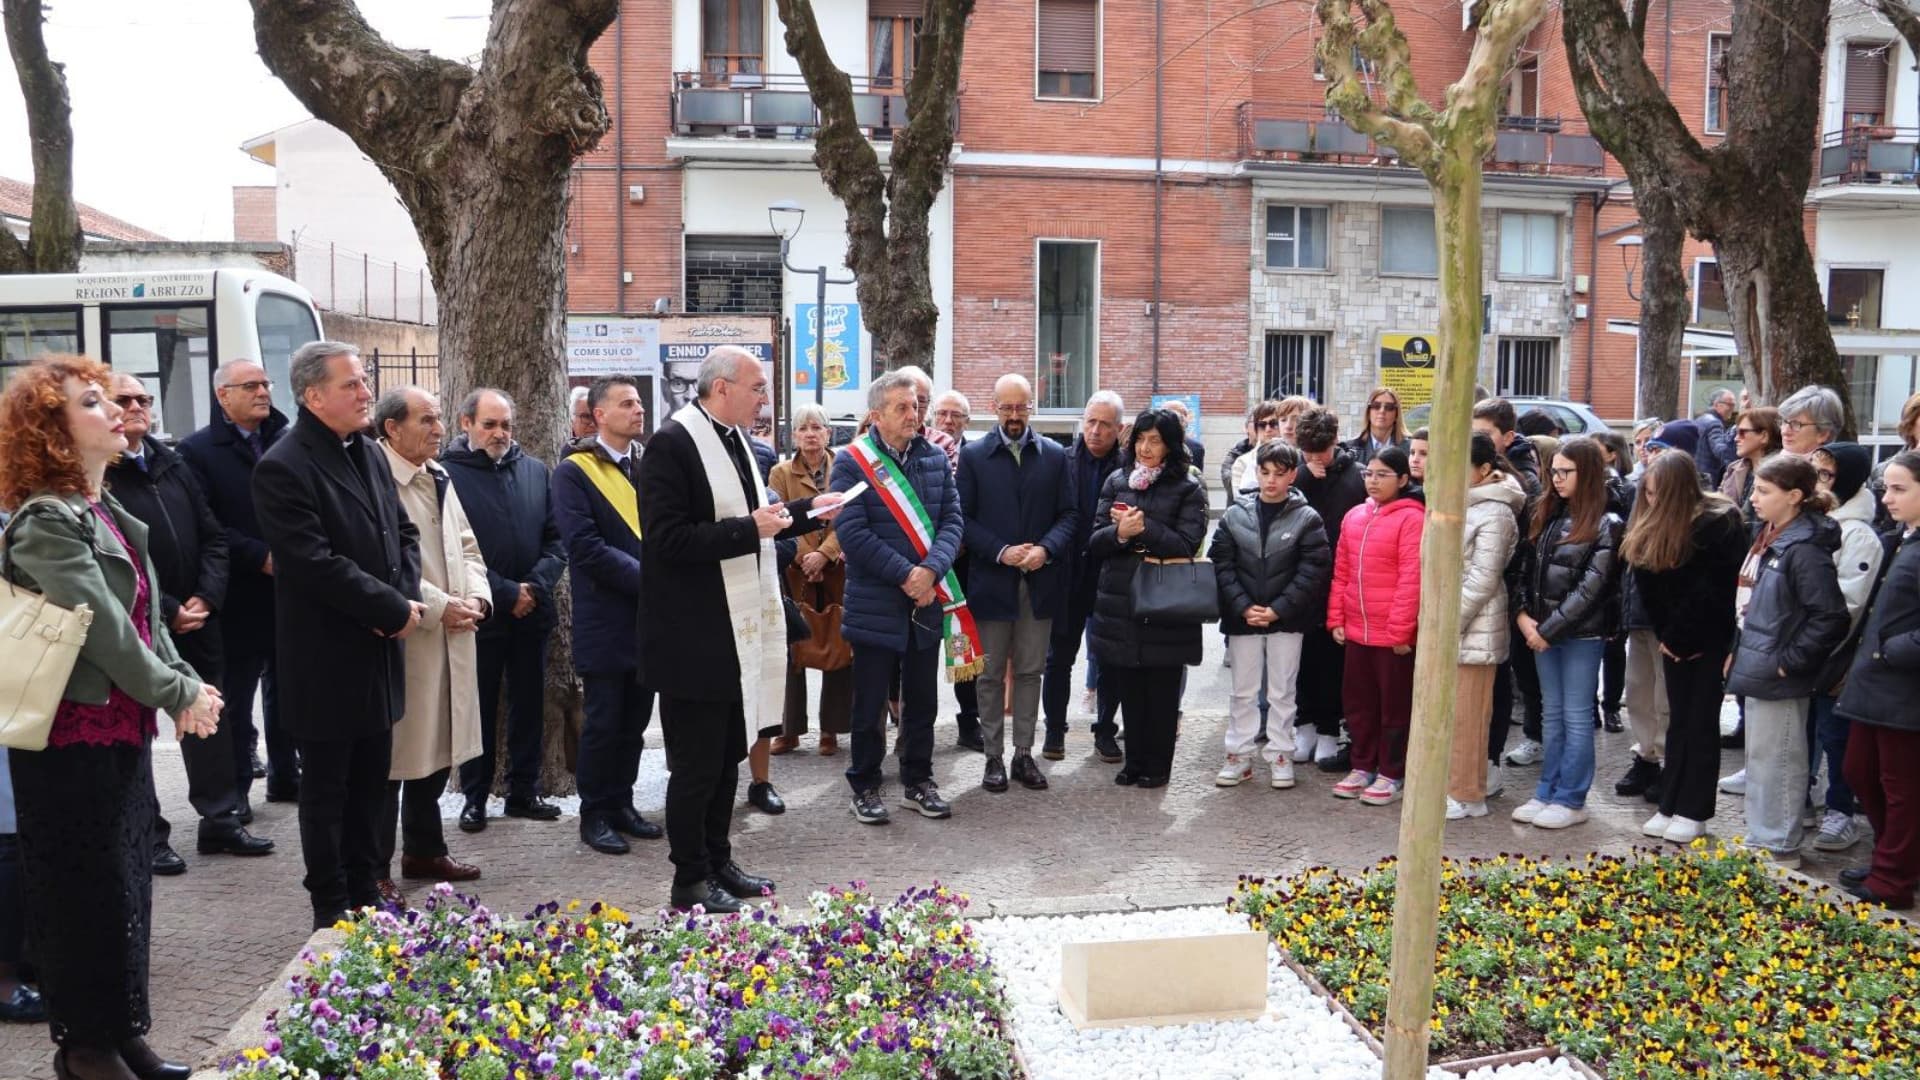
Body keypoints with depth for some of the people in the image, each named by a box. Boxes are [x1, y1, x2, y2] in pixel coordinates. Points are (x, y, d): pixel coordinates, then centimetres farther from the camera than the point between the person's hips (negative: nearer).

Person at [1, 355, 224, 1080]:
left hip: (124, 728, 9)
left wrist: (188, 687, 0)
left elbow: (148, 618, 11)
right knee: (85, 889, 3)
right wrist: (178, 695, -13)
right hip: (74, 736, -8)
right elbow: (103, 627, -20)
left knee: (128, 883, 14)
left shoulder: (110, 514, 12)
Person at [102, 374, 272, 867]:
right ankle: (148, 835, 15)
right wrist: (168, 610, -14)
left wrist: (205, 597, -4)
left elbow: (213, 537, 10)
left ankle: (220, 820, 23)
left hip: (196, 619, 6)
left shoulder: (175, 467, 11)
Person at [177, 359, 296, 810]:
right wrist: (260, 557, -18)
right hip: (239, 599, -4)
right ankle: (234, 791, 14)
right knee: (236, 702, 5)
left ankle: (285, 777, 25)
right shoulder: (199, 450, -2)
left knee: (286, 696, 13)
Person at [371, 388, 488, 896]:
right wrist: (438, 607, -18)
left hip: (452, 638, 9)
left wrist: (476, 596, 1)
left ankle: (424, 850, 31)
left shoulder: (440, 479, 14)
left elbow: (466, 546, 18)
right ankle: (375, 869, 11)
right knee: (389, 757, 0)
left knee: (436, 749, 17)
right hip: (401, 639, -9)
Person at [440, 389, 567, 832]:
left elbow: (556, 538, 7)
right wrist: (506, 593, -14)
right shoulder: (449, 474, -7)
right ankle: (475, 798, 19)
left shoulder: (536, 472, 8)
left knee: (529, 706, 12)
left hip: (532, 613, 4)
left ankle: (524, 792, 24)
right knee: (479, 709, 7)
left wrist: (536, 586, -9)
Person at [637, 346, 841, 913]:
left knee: (727, 757, 18)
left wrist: (806, 510, 10)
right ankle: (691, 880, 16)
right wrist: (749, 528, -24)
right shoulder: (673, 442, -16)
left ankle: (717, 862, 31)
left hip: (738, 631, 9)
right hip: (694, 637, -9)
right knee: (696, 764, 2)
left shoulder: (735, 440, 11)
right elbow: (668, 540, -23)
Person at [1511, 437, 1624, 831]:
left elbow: (1590, 587, -15)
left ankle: (1571, 800, 9)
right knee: (1551, 713, 13)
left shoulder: (1606, 525, -9)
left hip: (1582, 633, -6)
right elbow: (1528, 569, 10)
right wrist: (1523, 614, -5)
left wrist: (1549, 628, -15)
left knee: (1576, 716, 1)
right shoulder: (1547, 515, 10)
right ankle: (1547, 793, 20)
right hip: (1543, 630, 6)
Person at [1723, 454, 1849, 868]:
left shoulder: (1804, 548, -20)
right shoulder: (1769, 538, 8)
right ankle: (1760, 838, 32)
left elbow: (1831, 617, -24)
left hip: (1778, 677, -10)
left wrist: (1789, 662, -19)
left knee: (1776, 761, 2)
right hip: (1757, 668, 10)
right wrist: (1741, 651, 14)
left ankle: (1780, 848, 15)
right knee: (1759, 758, 19)